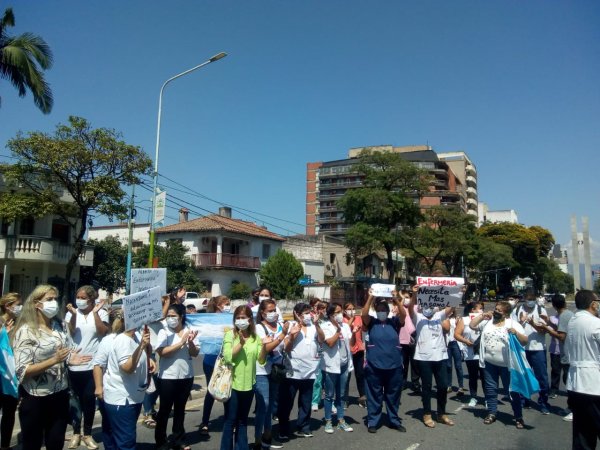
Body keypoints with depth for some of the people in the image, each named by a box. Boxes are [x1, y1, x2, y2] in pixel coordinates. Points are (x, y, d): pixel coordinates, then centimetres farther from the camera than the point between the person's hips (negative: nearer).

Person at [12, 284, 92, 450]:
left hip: (60, 395, 5)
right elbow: (22, 371, -17)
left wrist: (70, 360, -8)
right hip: (35, 399, -5)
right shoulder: (26, 331, -14)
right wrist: (54, 360, -26)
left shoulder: (60, 326, 4)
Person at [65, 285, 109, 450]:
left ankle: (87, 434, 22)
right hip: (74, 364, 1)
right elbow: (69, 332, -10)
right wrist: (74, 315, -20)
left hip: (93, 364, -1)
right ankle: (76, 433, 29)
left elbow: (103, 332, -14)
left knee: (89, 399, 6)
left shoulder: (101, 312, -2)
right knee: (76, 399, 12)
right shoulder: (71, 313, 1)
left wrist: (95, 313, -17)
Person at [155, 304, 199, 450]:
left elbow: (195, 354, -1)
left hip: (186, 376, 4)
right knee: (165, 410, 6)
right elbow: (162, 352, -20)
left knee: (180, 409, 15)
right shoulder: (164, 332, -7)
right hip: (168, 377, -3)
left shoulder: (189, 331, 1)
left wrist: (190, 342, -19)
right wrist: (181, 342, -21)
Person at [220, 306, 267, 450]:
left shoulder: (255, 337, 3)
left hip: (248, 384, 4)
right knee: (230, 420, 4)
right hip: (232, 383, -4)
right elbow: (228, 357, -18)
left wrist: (263, 346, -17)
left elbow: (261, 360, -1)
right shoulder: (230, 335, -7)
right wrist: (241, 343, -28)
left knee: (242, 420, 16)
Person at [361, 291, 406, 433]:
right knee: (374, 395, 8)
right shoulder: (371, 323, 3)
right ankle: (372, 421, 20)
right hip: (374, 366, -1)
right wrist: (370, 298, -22)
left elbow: (403, 314, -12)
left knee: (393, 395, 14)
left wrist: (395, 299, -20)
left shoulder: (395, 322, 6)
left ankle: (394, 421, 29)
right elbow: (364, 314, -16)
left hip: (394, 366, 2)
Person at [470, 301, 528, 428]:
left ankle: (518, 417, 16)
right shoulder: (487, 321, 6)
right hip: (489, 362, 4)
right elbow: (472, 325, 7)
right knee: (490, 389, 13)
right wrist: (482, 316, -4)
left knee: (512, 390, 4)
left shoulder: (513, 324, -5)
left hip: (507, 364, -4)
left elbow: (525, 341, -8)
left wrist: (516, 333, -27)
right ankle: (492, 413, 26)